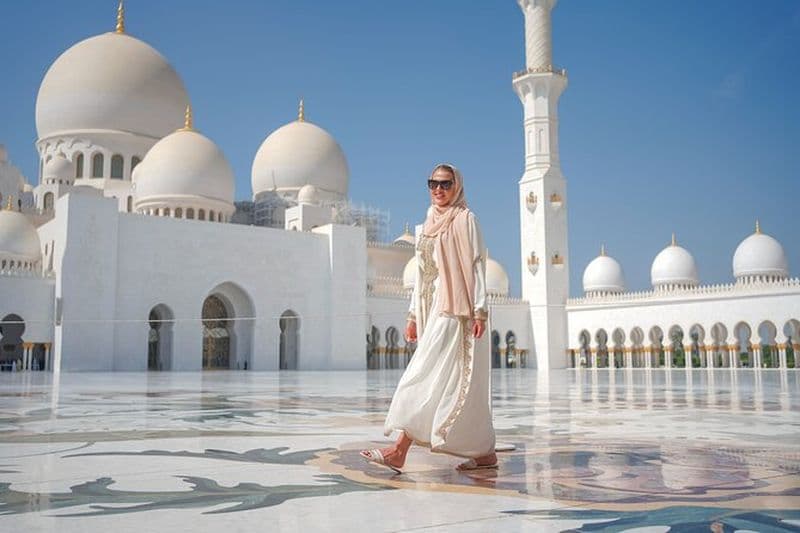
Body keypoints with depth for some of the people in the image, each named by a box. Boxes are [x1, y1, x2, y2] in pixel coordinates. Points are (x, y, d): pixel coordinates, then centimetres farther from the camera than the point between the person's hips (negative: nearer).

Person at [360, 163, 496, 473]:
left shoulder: (464, 219, -1)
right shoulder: (429, 224, 20)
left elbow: (477, 265, -8)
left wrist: (479, 310, -16)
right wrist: (413, 315, 16)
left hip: (455, 308, -8)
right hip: (434, 309, 8)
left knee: (430, 375, -12)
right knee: (462, 384, 8)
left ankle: (400, 451, -13)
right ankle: (484, 453, 15)